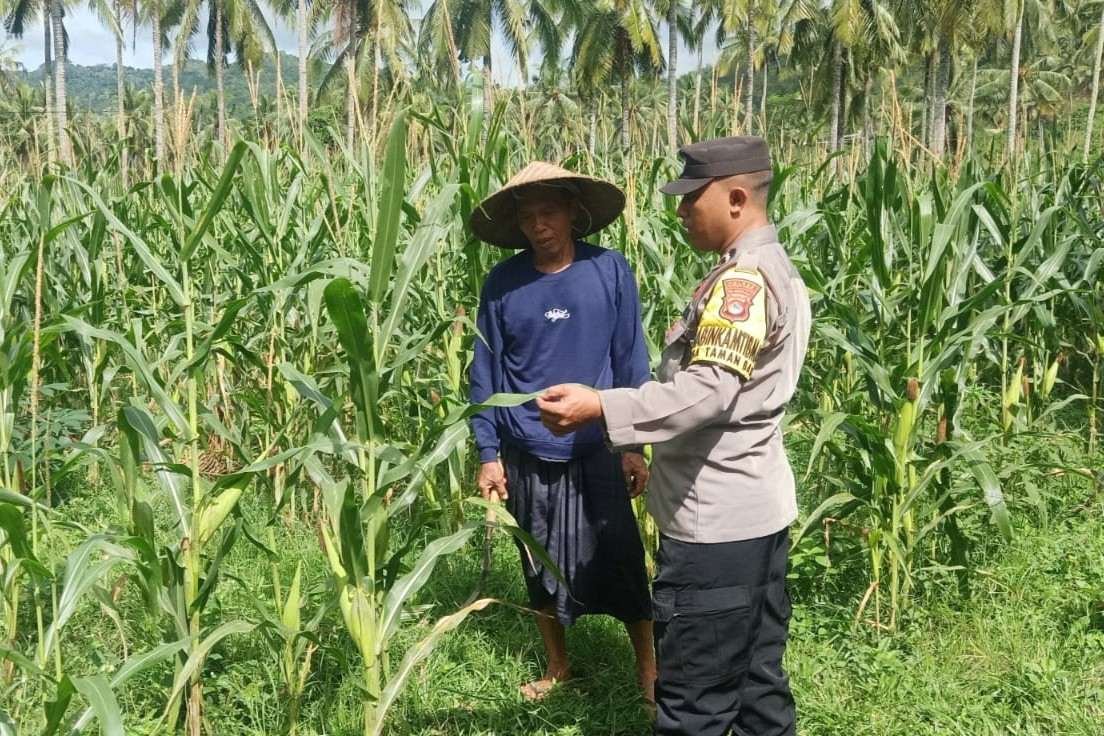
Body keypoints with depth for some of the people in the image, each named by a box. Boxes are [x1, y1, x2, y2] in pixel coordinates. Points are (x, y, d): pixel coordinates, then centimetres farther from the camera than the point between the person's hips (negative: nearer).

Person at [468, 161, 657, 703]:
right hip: (526, 455, 2)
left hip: (596, 452, -1)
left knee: (620, 560, 4)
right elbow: (485, 372, 1)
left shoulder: (610, 271, -6)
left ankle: (648, 667, 23)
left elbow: (630, 363, -2)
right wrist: (488, 454, -2)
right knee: (541, 566, 14)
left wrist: (633, 443, -3)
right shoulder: (502, 283, -3)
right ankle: (557, 665, 34)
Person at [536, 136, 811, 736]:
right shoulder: (776, 270, 14)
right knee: (759, 680, 17)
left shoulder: (742, 279, -18)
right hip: (759, 512, 10)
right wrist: (647, 450, 22)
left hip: (717, 523, -10)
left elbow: (708, 389, -28)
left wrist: (601, 408, -30)